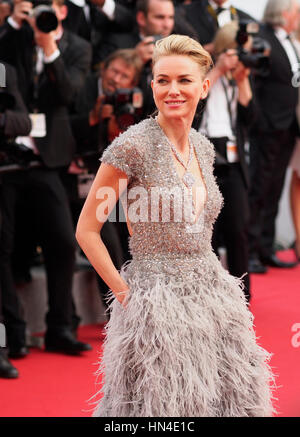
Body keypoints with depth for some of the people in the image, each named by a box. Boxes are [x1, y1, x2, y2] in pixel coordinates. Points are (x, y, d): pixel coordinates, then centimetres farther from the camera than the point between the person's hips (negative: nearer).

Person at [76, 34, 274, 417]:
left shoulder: (203, 148, 9)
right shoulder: (134, 145, -12)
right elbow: (87, 231, -9)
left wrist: (204, 277, 12)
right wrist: (123, 292, -9)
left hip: (212, 295, 7)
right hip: (158, 305, -6)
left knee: (230, 399, 8)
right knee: (161, 403, -1)